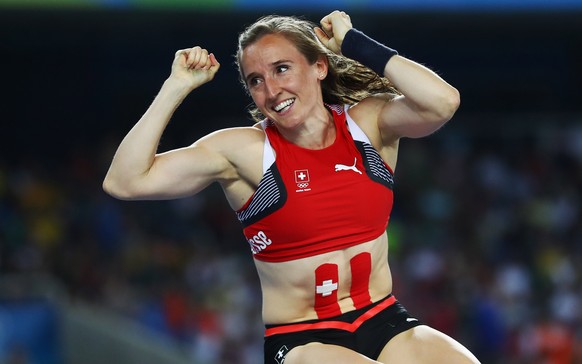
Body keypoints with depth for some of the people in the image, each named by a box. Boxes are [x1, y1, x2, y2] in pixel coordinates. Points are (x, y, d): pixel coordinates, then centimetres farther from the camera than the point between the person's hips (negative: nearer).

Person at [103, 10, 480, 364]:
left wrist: (354, 44, -10)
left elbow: (442, 102, -19)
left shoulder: (370, 122, 2)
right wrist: (177, 87, -11)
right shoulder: (244, 149, -4)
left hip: (387, 324, 3)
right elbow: (125, 181, -11)